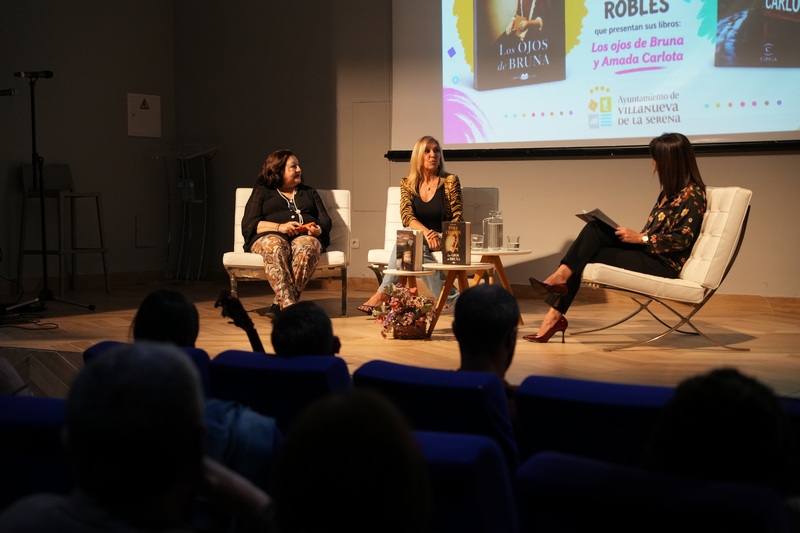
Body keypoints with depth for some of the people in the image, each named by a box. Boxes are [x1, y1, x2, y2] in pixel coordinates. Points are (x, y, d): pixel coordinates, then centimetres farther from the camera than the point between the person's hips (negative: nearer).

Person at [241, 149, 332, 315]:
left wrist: (318, 229, -6)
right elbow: (248, 224, 5)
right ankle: (290, 304, -53)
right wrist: (279, 227, -11)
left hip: (305, 236, 2)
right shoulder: (261, 192, 20)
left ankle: (280, 303, -43)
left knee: (307, 248, -37)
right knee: (275, 249, -40)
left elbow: (325, 220, 19)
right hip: (270, 235, -1)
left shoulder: (309, 192, 31)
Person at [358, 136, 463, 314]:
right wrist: (426, 231, -28)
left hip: (443, 240, -2)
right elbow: (406, 216, -8)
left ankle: (384, 292, -28)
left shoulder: (450, 181, -1)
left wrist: (440, 236, -22)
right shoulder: (407, 183, 6)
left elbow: (458, 219, -3)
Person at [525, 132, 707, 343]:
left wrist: (640, 238, -16)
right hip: (647, 253, 8)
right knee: (594, 230, -14)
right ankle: (559, 279, -25)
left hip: (663, 264, -8)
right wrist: (633, 235, 0)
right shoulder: (671, 190, 17)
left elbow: (682, 239, -18)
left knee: (586, 256, -17)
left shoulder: (692, 194, -11)